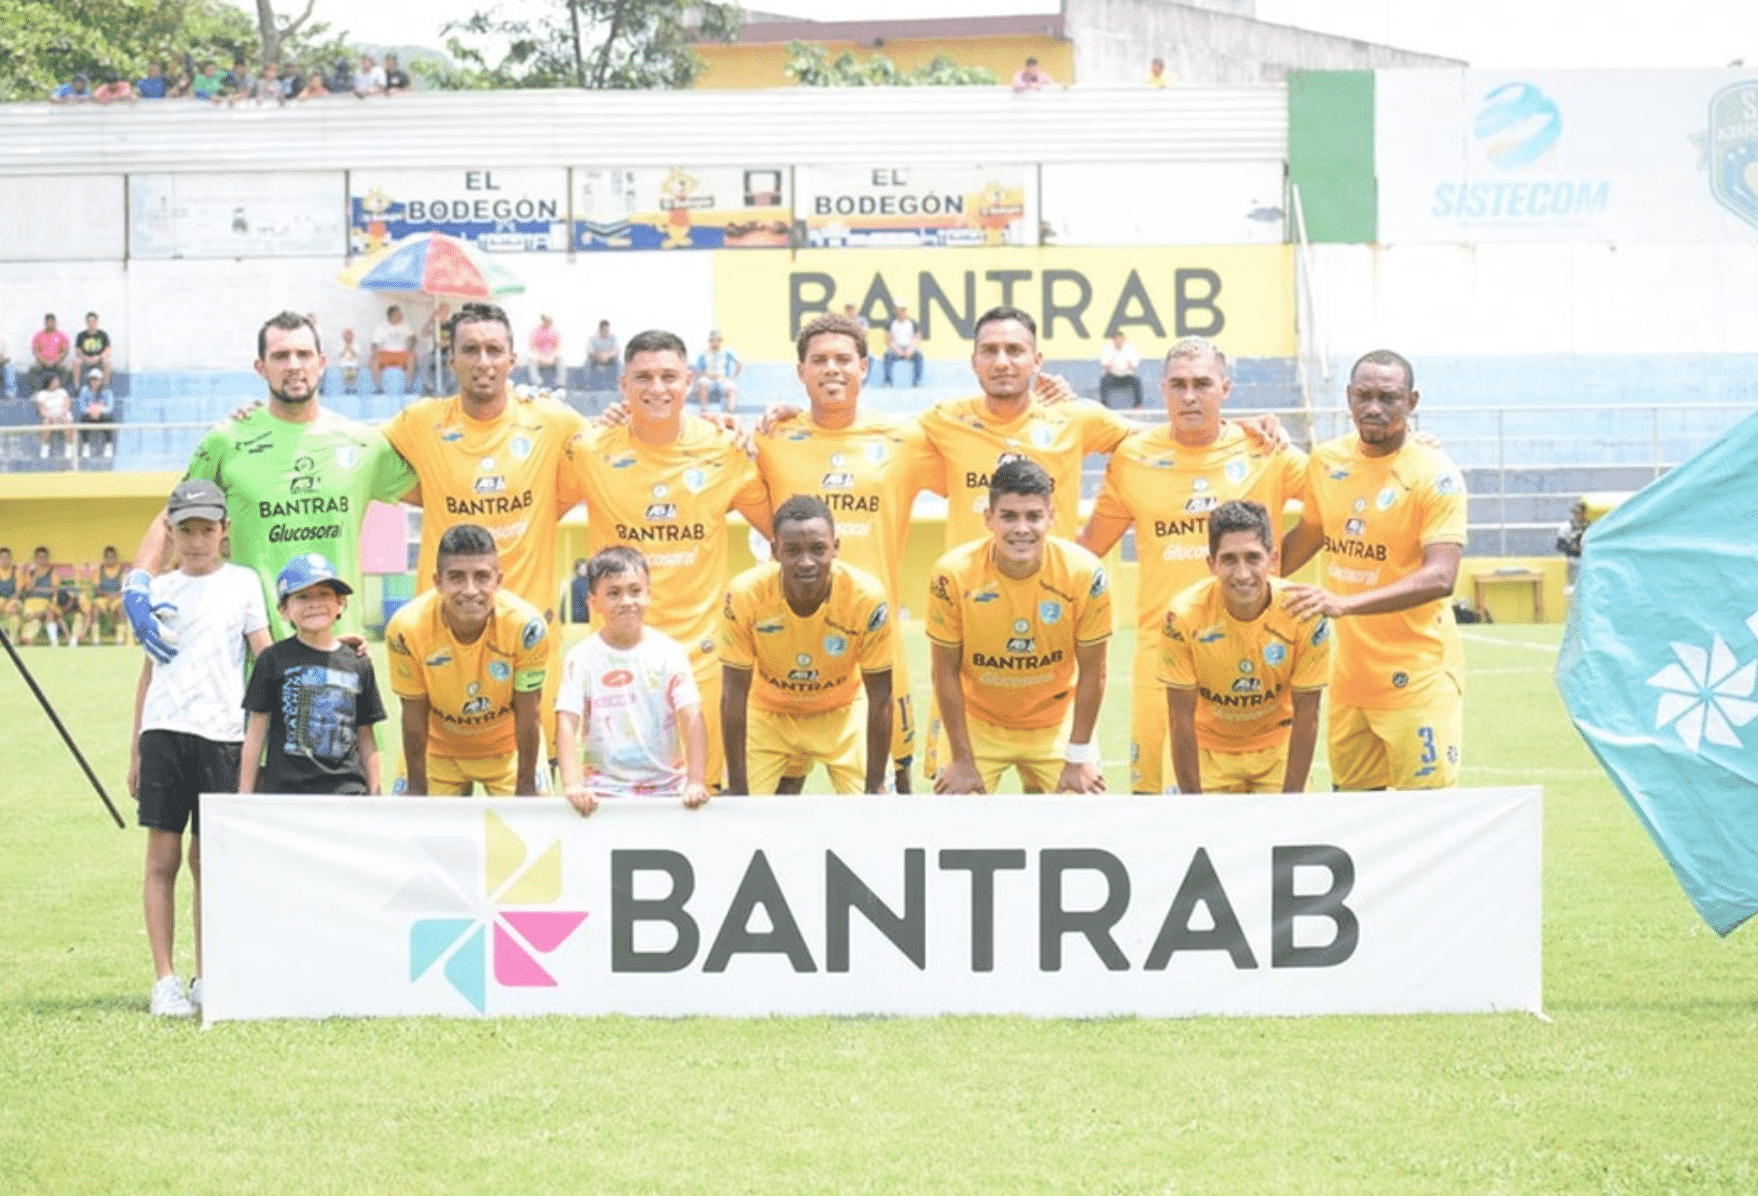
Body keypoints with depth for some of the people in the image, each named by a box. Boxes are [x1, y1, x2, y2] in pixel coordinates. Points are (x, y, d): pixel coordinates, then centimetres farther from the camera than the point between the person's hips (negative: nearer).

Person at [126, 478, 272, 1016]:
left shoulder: (242, 583, 7)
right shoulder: (159, 590, 14)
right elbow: (149, 670, 17)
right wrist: (135, 748, 15)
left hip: (221, 734, -1)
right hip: (163, 733, 1)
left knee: (207, 860, 3)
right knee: (162, 857, -4)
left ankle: (205, 979, 12)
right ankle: (164, 981, -4)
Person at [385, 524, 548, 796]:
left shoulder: (526, 627, -31)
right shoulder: (406, 629, -30)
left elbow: (527, 715, -19)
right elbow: (414, 716, -17)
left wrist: (527, 787, -13)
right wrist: (416, 789, -9)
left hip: (508, 749, 0)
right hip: (439, 750, 0)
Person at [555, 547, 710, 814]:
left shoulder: (669, 652, 2)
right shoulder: (582, 657, 0)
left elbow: (692, 717, -5)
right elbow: (567, 722, -8)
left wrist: (697, 782, -18)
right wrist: (572, 784, -23)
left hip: (667, 785, 1)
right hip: (604, 790, -1)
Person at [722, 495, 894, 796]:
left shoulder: (866, 596, -29)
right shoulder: (745, 594, -29)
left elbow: (880, 697, -18)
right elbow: (734, 694, -20)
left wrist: (876, 785, -18)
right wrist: (737, 788, -20)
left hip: (842, 714, 0)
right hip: (770, 713, 0)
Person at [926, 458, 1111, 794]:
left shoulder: (1085, 574, -22)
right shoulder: (953, 574, -23)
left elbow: (1091, 671, -11)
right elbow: (946, 671, -12)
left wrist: (1078, 759, -8)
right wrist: (962, 760, -10)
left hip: (1055, 722, 1)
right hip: (977, 723, -1)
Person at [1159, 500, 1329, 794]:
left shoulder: (1304, 615, -22)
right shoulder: (1183, 616, -24)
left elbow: (1305, 715, -13)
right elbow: (1181, 719, -16)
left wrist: (1292, 797, -13)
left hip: (1278, 748, 1)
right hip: (1209, 752, 0)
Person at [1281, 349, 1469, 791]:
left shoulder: (1434, 475, -13)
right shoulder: (1326, 461, 7)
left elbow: (1440, 577, -24)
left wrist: (1346, 603, -34)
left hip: (1418, 677, -6)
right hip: (1349, 672, 6)